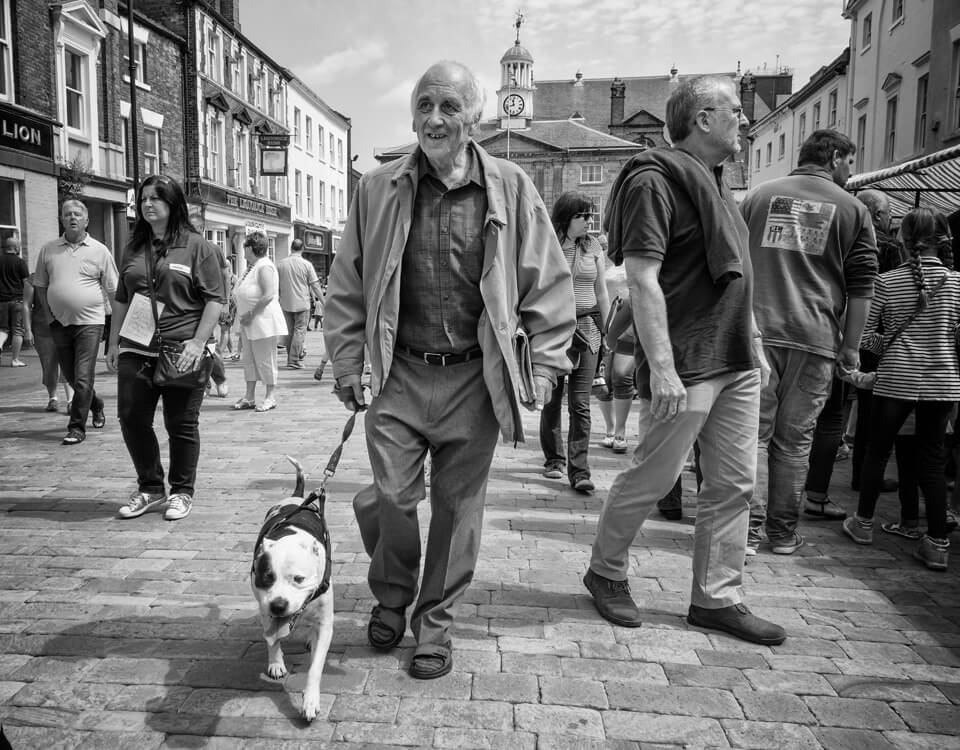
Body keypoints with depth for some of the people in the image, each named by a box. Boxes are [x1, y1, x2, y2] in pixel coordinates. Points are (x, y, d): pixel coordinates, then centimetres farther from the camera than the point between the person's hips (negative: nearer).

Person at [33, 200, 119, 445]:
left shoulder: (99, 251, 0)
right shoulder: (48, 250, 7)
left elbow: (113, 291, 2)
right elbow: (40, 285, 15)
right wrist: (49, 313, 5)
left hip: (89, 322, -4)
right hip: (59, 323, 4)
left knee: (83, 378, -8)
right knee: (70, 376, 15)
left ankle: (77, 428, 0)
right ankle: (97, 406, 39)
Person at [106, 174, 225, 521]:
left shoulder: (197, 246, -1)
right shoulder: (134, 248, 15)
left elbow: (214, 299, -5)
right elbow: (121, 299, 19)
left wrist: (198, 342, -14)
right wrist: (113, 342, 14)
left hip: (182, 352, -5)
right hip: (136, 350, 5)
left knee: (182, 424, 3)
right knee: (132, 420, 5)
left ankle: (182, 492, 19)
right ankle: (150, 489, 22)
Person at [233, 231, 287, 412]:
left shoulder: (264, 267, -15)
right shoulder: (252, 267, 13)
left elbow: (269, 295, -23)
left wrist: (250, 313, -20)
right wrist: (243, 316, 11)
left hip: (263, 322, -10)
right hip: (249, 322, 10)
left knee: (265, 360, -1)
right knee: (249, 359, 12)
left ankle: (271, 397, 9)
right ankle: (249, 397, 19)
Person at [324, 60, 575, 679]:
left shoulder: (511, 188, 0)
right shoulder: (378, 190, 4)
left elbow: (549, 283, 2)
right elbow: (346, 287, 9)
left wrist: (545, 366, -3)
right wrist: (348, 366, 4)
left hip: (474, 378, 0)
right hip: (399, 374, 1)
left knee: (459, 506, 8)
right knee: (392, 495, 0)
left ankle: (436, 621, 29)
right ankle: (391, 595, 32)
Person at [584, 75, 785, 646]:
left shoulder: (714, 182, 18)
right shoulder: (655, 181, -11)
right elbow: (643, 279, -20)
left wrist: (753, 340, 19)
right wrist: (661, 367, -25)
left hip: (737, 363, 9)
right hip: (686, 364, -9)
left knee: (735, 483, 10)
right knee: (654, 477, 2)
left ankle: (717, 598, 22)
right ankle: (606, 573, 24)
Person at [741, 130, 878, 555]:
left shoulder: (757, 196, 13)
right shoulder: (852, 209, 8)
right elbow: (861, 287, 5)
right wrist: (851, 346, 9)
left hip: (756, 332, 1)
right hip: (815, 339, -1)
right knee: (794, 439, 6)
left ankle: (748, 529, 0)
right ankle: (783, 533, 15)